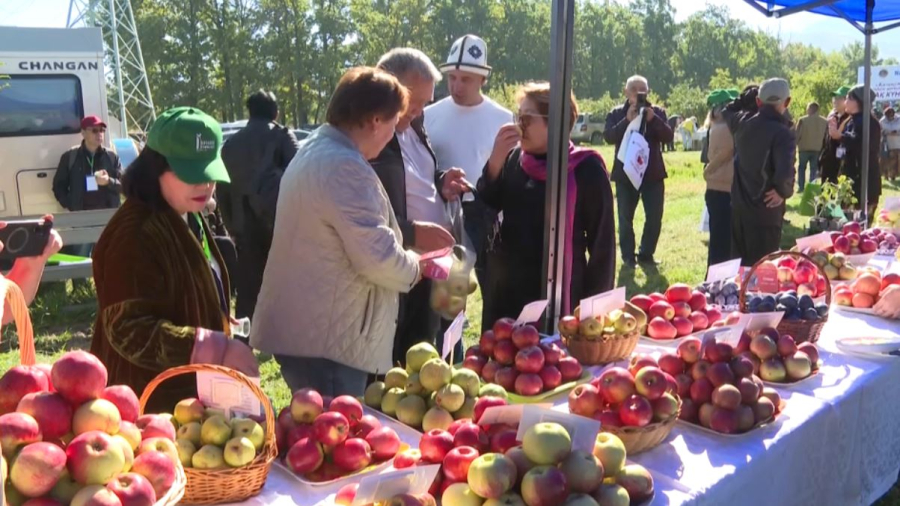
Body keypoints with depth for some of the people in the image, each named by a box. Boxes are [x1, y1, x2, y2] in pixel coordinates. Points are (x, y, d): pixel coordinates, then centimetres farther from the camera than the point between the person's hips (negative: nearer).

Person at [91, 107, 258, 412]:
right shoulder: (134, 234, -23)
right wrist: (218, 350, -32)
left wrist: (221, 345, 23)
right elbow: (130, 332, -27)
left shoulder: (188, 220, 8)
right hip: (150, 403, -9)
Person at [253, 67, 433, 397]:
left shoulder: (316, 150, 14)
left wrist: (410, 231, 21)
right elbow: (377, 256, -24)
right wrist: (414, 267, -4)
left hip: (304, 327, 11)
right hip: (326, 336, -11)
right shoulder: (345, 167, -21)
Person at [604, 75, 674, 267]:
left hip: (653, 173, 1)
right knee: (625, 218, 3)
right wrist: (627, 120, -24)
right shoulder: (617, 113, 2)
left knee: (655, 217, 2)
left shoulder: (657, 112, 5)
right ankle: (628, 256, 13)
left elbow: (669, 137, -6)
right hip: (625, 173, -1)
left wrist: (653, 119, -20)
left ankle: (646, 254, 16)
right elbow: (609, 136, -13)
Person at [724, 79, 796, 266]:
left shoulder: (743, 122, 2)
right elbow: (785, 173, -31)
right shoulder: (782, 133, -18)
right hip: (765, 209, -6)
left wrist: (749, 95, 18)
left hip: (739, 205, 7)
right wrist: (783, 192, -12)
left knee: (739, 262, 18)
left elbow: (728, 111, 27)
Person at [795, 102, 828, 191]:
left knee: (802, 168, 12)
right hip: (817, 149, 2)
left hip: (804, 148, -2)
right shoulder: (825, 121, -1)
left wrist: (795, 144, 7)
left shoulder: (802, 120, -12)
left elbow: (797, 135, -8)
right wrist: (823, 147, 15)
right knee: (814, 169, 9)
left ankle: (801, 187, 7)